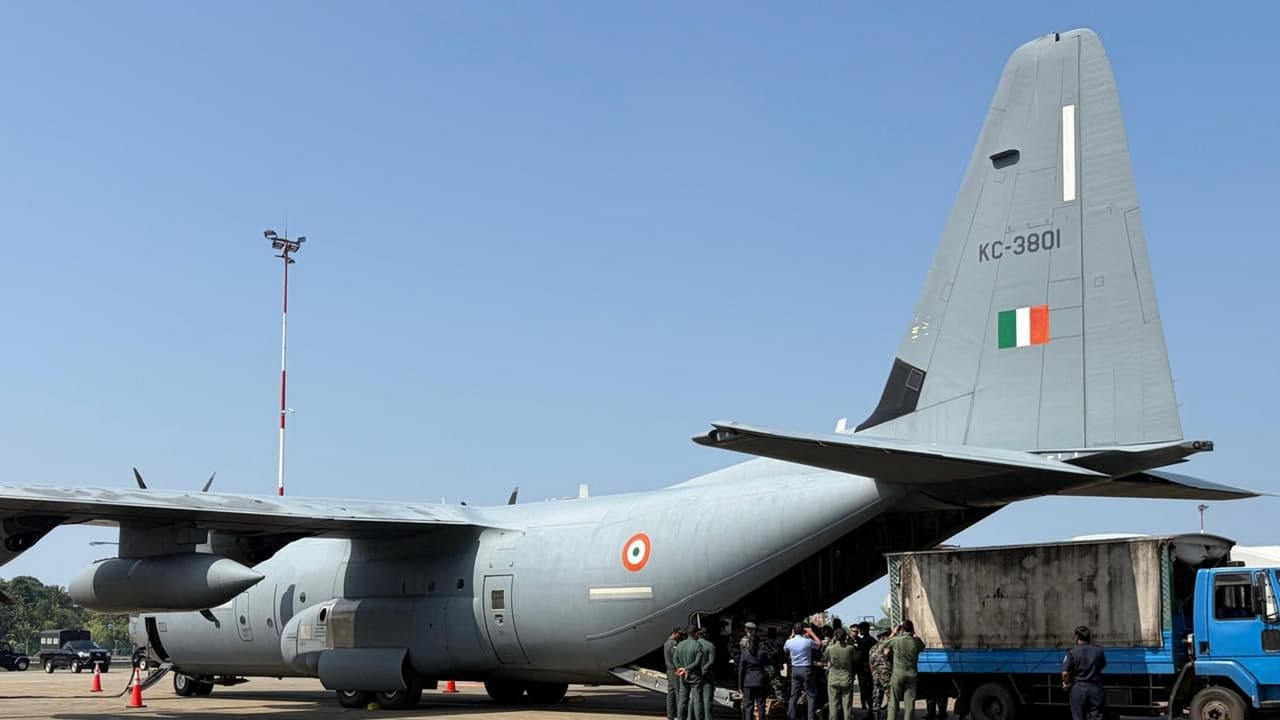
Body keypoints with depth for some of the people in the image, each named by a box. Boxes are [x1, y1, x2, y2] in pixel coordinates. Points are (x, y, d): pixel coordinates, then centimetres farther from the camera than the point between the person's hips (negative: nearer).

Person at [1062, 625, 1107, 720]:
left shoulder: (1072, 652, -7)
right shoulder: (1098, 651, 1)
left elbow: (1065, 673, -13)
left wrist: (1066, 683, 9)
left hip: (1078, 688, -2)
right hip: (1096, 689, 2)